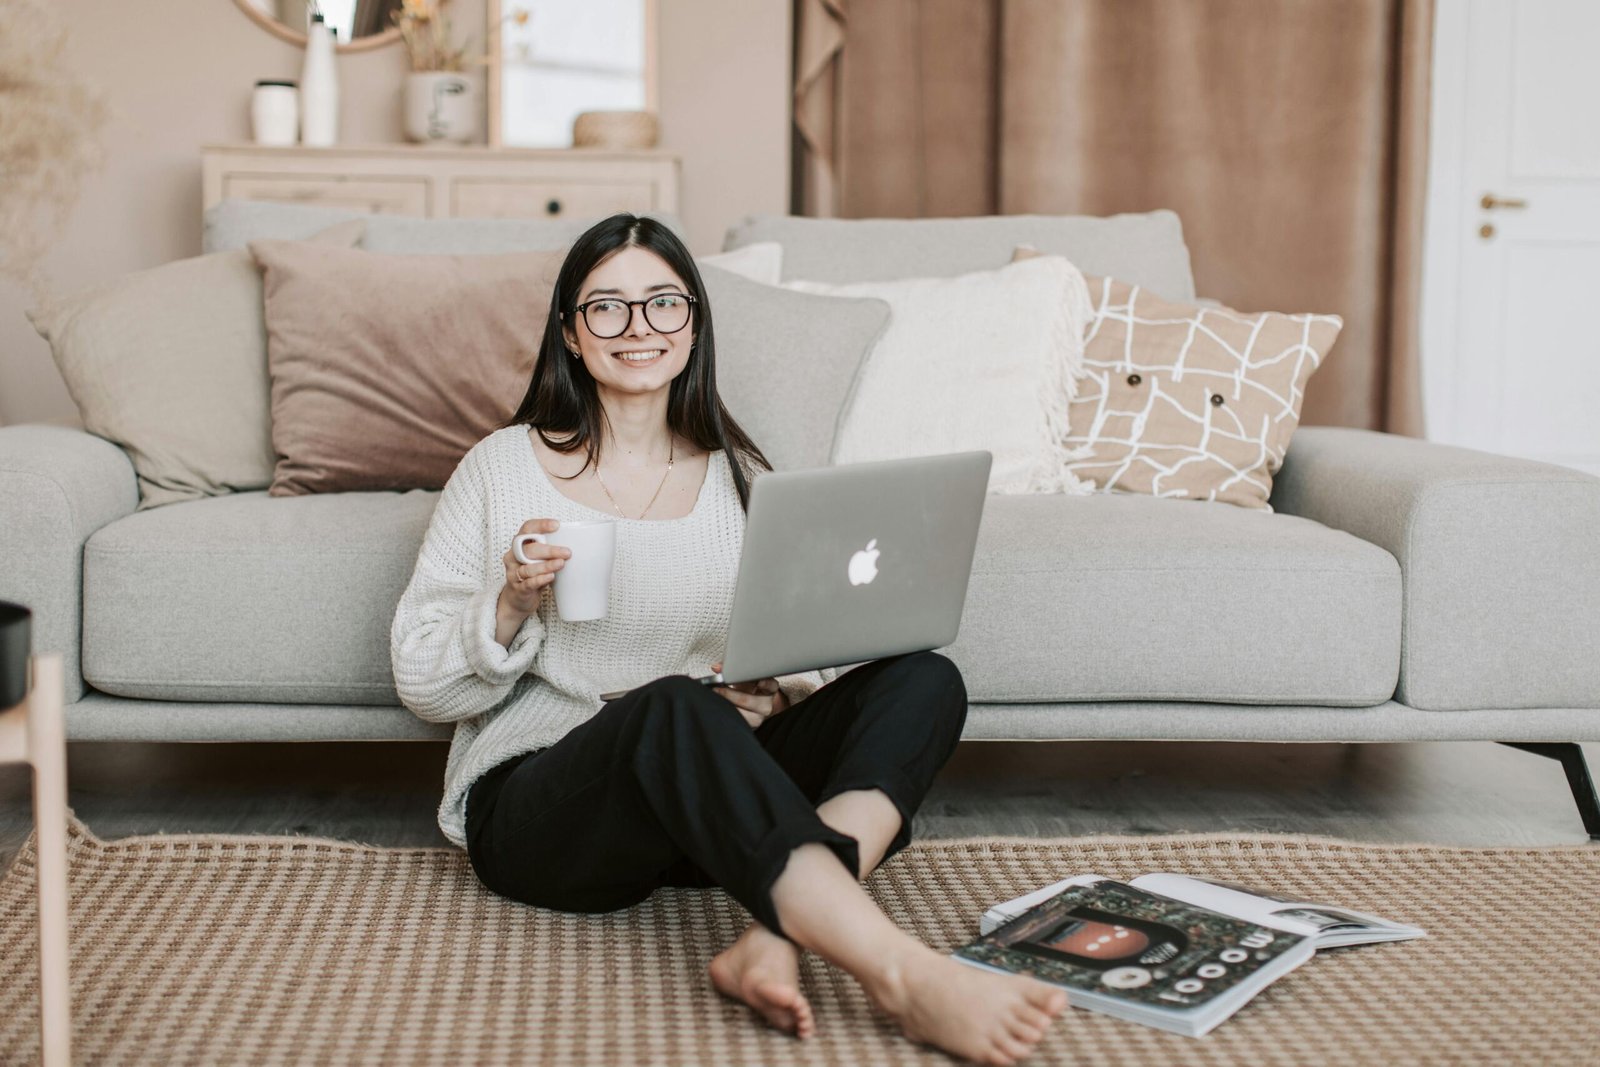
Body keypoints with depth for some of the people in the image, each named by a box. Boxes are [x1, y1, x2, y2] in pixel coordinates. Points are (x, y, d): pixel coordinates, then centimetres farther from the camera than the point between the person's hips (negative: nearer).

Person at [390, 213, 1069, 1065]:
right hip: (531, 800, -4)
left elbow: (797, 664, 15)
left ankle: (773, 945, -38)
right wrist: (512, 605, -15)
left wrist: (772, 694, -9)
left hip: (708, 801, 4)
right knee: (674, 707, -38)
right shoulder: (504, 467, 5)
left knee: (922, 679, -17)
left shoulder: (738, 477, 14)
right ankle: (905, 979, -47)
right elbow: (421, 685, 3)